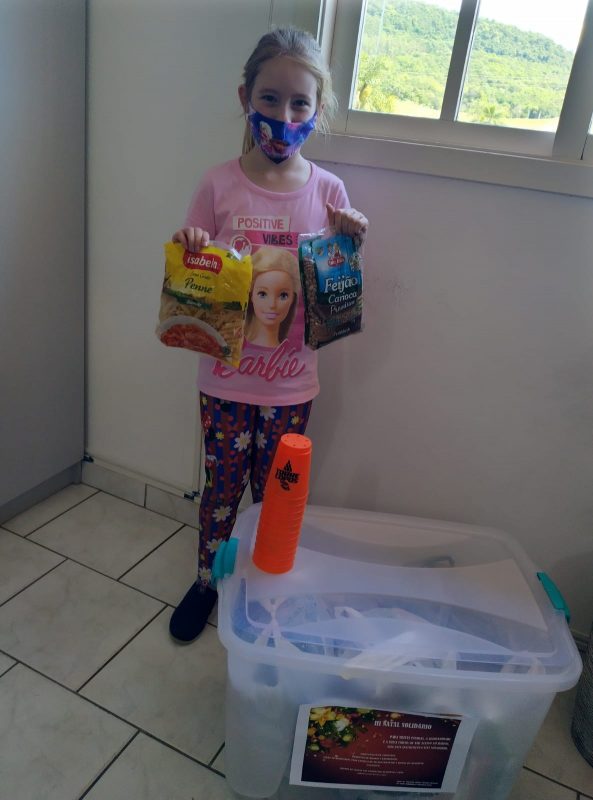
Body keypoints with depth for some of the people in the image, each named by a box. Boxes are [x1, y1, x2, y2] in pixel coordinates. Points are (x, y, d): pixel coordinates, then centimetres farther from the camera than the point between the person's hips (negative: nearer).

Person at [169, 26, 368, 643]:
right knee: (222, 487, 14)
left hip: (291, 383, 1)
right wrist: (187, 251, -22)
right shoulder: (220, 185, -7)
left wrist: (352, 243, -17)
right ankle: (206, 581, 40)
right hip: (226, 378, -1)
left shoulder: (328, 192, -3)